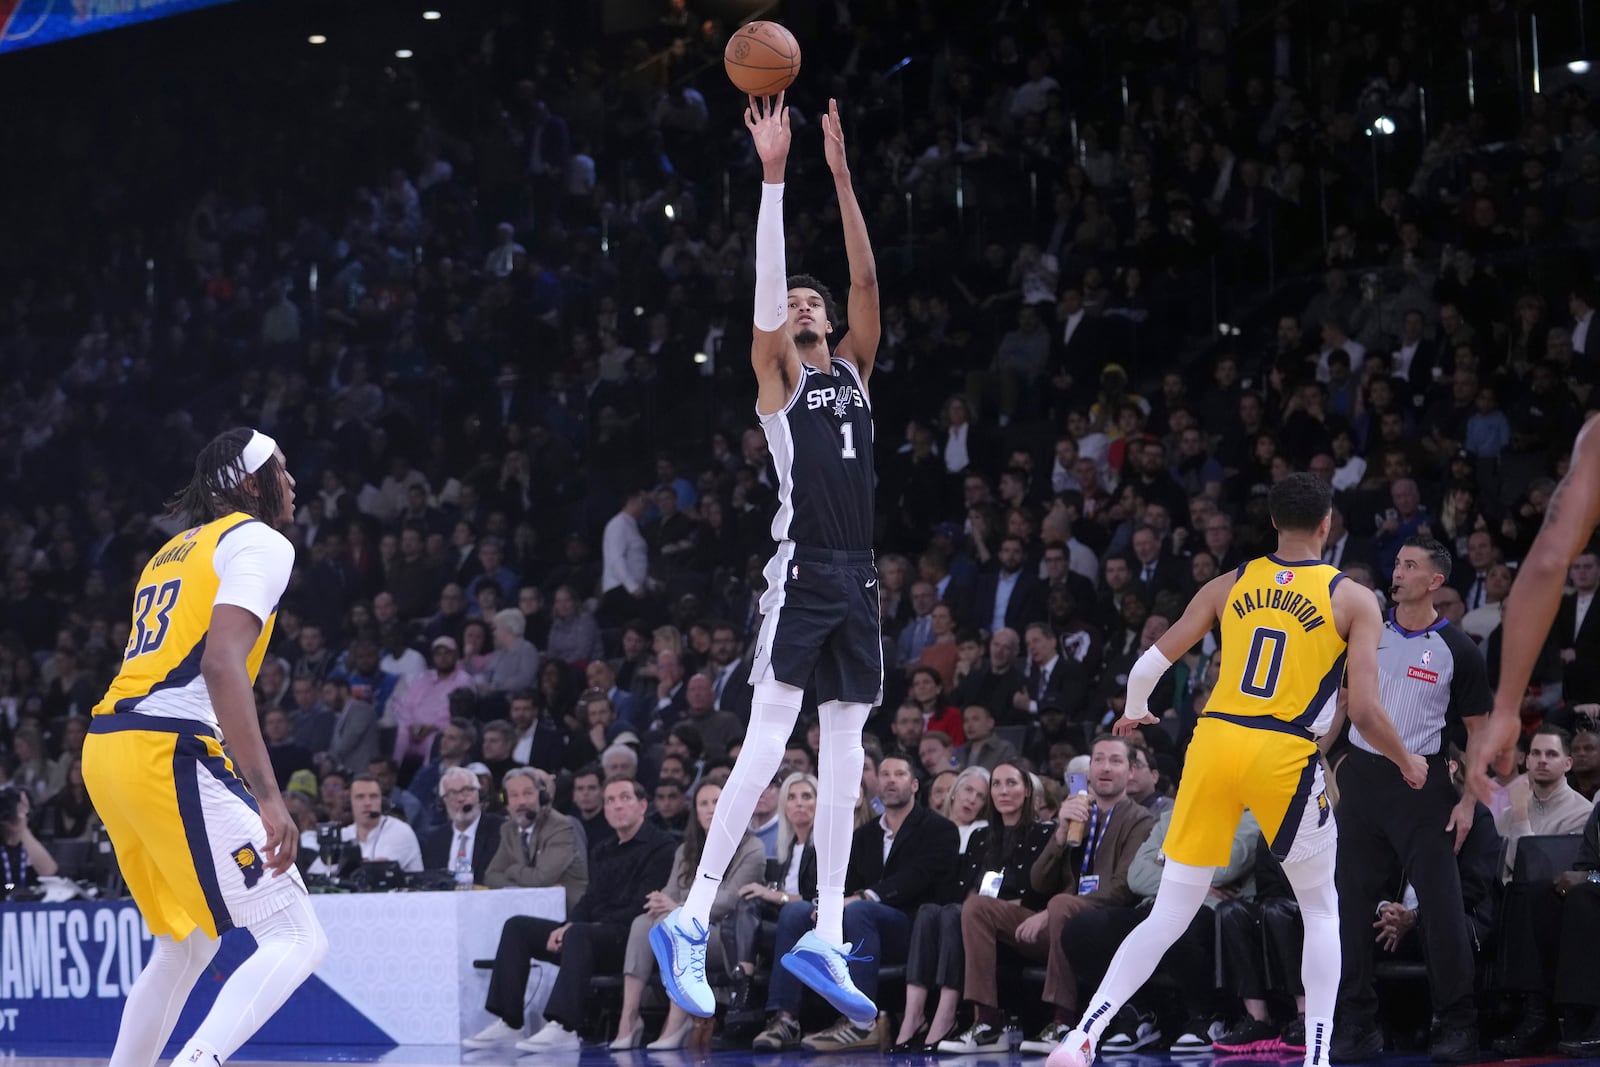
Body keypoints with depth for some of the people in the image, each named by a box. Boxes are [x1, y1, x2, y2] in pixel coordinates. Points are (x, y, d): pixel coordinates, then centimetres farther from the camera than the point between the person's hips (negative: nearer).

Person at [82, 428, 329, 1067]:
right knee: (298, 941, -10)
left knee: (188, 944, 25)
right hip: (169, 754, -9)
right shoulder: (259, 542, -2)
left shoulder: (173, 552, 26)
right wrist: (268, 797, -24)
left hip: (105, 749, 9)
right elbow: (221, 663, -17)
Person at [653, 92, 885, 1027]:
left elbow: (867, 280, 6)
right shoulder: (779, 378, 4)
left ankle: (825, 940, 7)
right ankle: (691, 920, -15)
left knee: (846, 753, 5)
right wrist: (775, 176, -15)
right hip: (803, 570, -6)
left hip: (859, 578, 6)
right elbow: (767, 283, -9)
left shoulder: (855, 370, 17)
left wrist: (843, 176, 0)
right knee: (769, 739, -14)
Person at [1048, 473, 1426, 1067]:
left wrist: (1133, 715, 33)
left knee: (1169, 915, 10)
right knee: (1321, 911, 17)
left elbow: (1148, 666, 11)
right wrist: (1408, 764, 13)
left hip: (1215, 742, 3)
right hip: (1284, 757, -3)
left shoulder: (1229, 586, 11)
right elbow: (1364, 711, -6)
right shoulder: (1352, 600, 2)